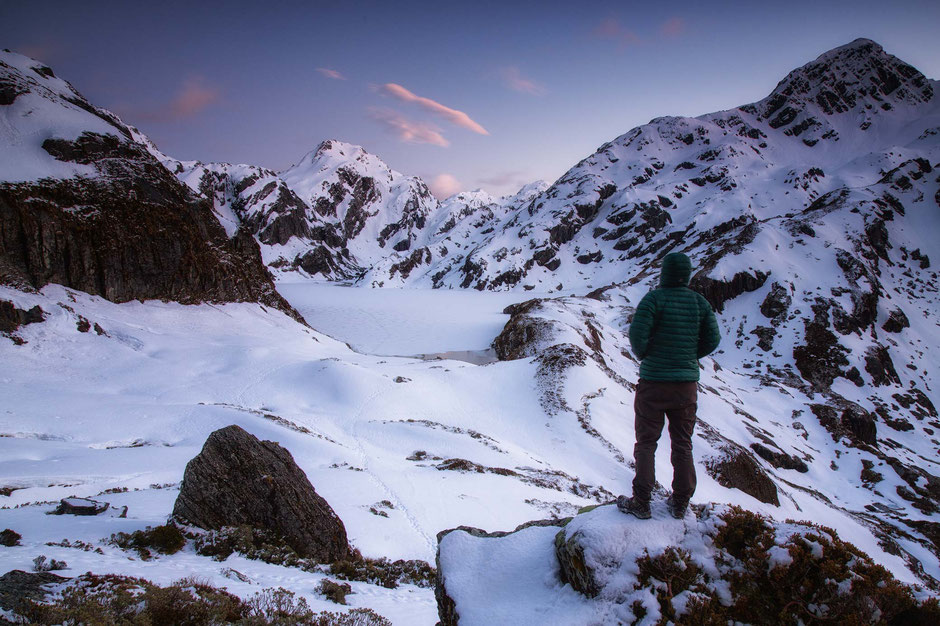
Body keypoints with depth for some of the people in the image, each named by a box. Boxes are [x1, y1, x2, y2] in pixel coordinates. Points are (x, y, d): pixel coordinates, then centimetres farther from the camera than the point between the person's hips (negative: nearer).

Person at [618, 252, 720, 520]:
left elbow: (637, 334, -18)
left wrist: (643, 355, 2)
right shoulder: (700, 302, 2)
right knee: (683, 445, 13)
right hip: (687, 383, 4)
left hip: (653, 381, -4)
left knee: (646, 443, 6)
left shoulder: (654, 298, -11)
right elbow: (712, 340, 1)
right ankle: (680, 504, 19)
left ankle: (641, 503, 7)